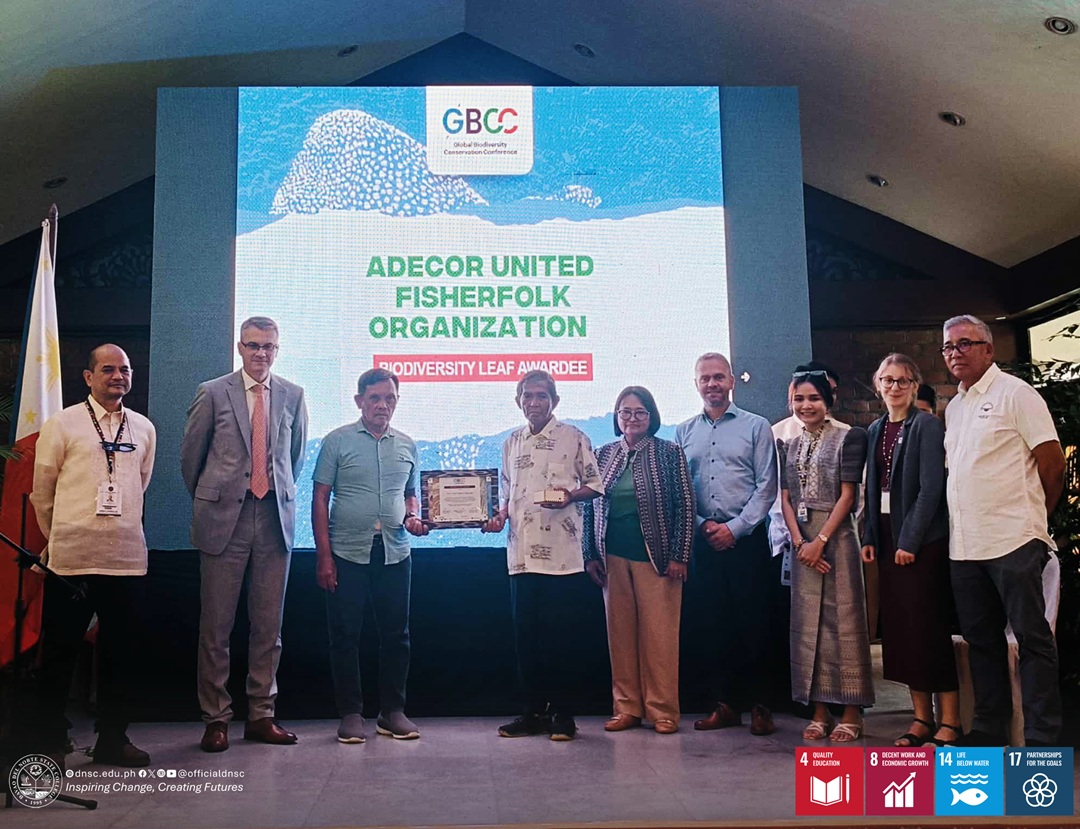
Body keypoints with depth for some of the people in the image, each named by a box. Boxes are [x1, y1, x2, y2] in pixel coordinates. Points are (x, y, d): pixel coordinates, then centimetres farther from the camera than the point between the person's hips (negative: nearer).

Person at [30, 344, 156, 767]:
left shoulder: (144, 429, 9)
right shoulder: (62, 424, -1)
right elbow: (42, 491, 5)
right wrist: (60, 539, 12)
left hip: (126, 556, 3)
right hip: (72, 557, -3)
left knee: (120, 652, 10)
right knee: (60, 651, 6)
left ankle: (113, 738, 23)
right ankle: (50, 741, 20)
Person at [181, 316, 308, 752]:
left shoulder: (292, 395, 8)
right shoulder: (213, 392, 1)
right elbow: (190, 454, 9)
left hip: (275, 519, 2)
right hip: (225, 519, -2)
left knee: (269, 624, 7)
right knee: (216, 623, 2)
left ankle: (261, 715, 18)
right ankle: (216, 718, 15)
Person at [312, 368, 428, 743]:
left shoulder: (407, 446, 11)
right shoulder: (337, 441, 0)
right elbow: (320, 499, -1)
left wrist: (414, 517, -3)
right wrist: (323, 555, -7)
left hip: (395, 553, 3)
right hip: (347, 552, -3)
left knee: (396, 634, 7)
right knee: (345, 636, 3)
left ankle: (393, 712, 19)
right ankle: (350, 713, 16)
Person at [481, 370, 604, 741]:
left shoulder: (572, 437, 1)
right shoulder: (512, 443, 15)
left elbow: (595, 484, 3)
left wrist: (569, 496, -15)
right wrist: (500, 515, 3)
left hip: (561, 553, -5)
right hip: (521, 552, 5)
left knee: (559, 633, 0)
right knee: (525, 633, 8)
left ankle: (563, 714, 11)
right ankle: (534, 712, 19)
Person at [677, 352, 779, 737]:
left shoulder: (756, 426, 2)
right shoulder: (683, 432, 11)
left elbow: (766, 485, -3)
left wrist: (735, 528, -10)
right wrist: (702, 525, -5)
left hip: (746, 539, -3)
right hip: (704, 541, 3)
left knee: (754, 623, -1)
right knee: (716, 624, 6)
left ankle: (759, 705, 10)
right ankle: (726, 704, 16)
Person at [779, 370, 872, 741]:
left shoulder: (847, 439, -1)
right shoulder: (789, 447, 13)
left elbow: (847, 495, -7)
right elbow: (785, 499, 8)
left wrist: (820, 540, -14)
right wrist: (799, 542, -7)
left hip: (836, 536, -5)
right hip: (802, 541, 5)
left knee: (842, 620, -2)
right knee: (807, 623, 6)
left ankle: (851, 713, 6)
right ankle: (819, 711, 14)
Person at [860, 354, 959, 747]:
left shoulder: (927, 425, -6)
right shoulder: (875, 430, 13)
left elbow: (931, 487, -13)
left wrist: (910, 540, -17)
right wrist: (869, 536, 5)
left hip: (923, 540, -6)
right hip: (887, 537, 6)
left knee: (929, 627, -4)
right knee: (899, 629, 7)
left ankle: (949, 722, 5)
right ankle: (922, 717, 17)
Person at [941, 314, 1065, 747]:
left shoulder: (1014, 393, -4)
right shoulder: (953, 407, 16)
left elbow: (1053, 464, -5)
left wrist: (1032, 516, 3)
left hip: (1013, 541, -7)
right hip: (964, 545, 7)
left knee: (1032, 637, 0)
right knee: (981, 639, 12)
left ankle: (1042, 739, 7)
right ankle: (989, 728, 22)